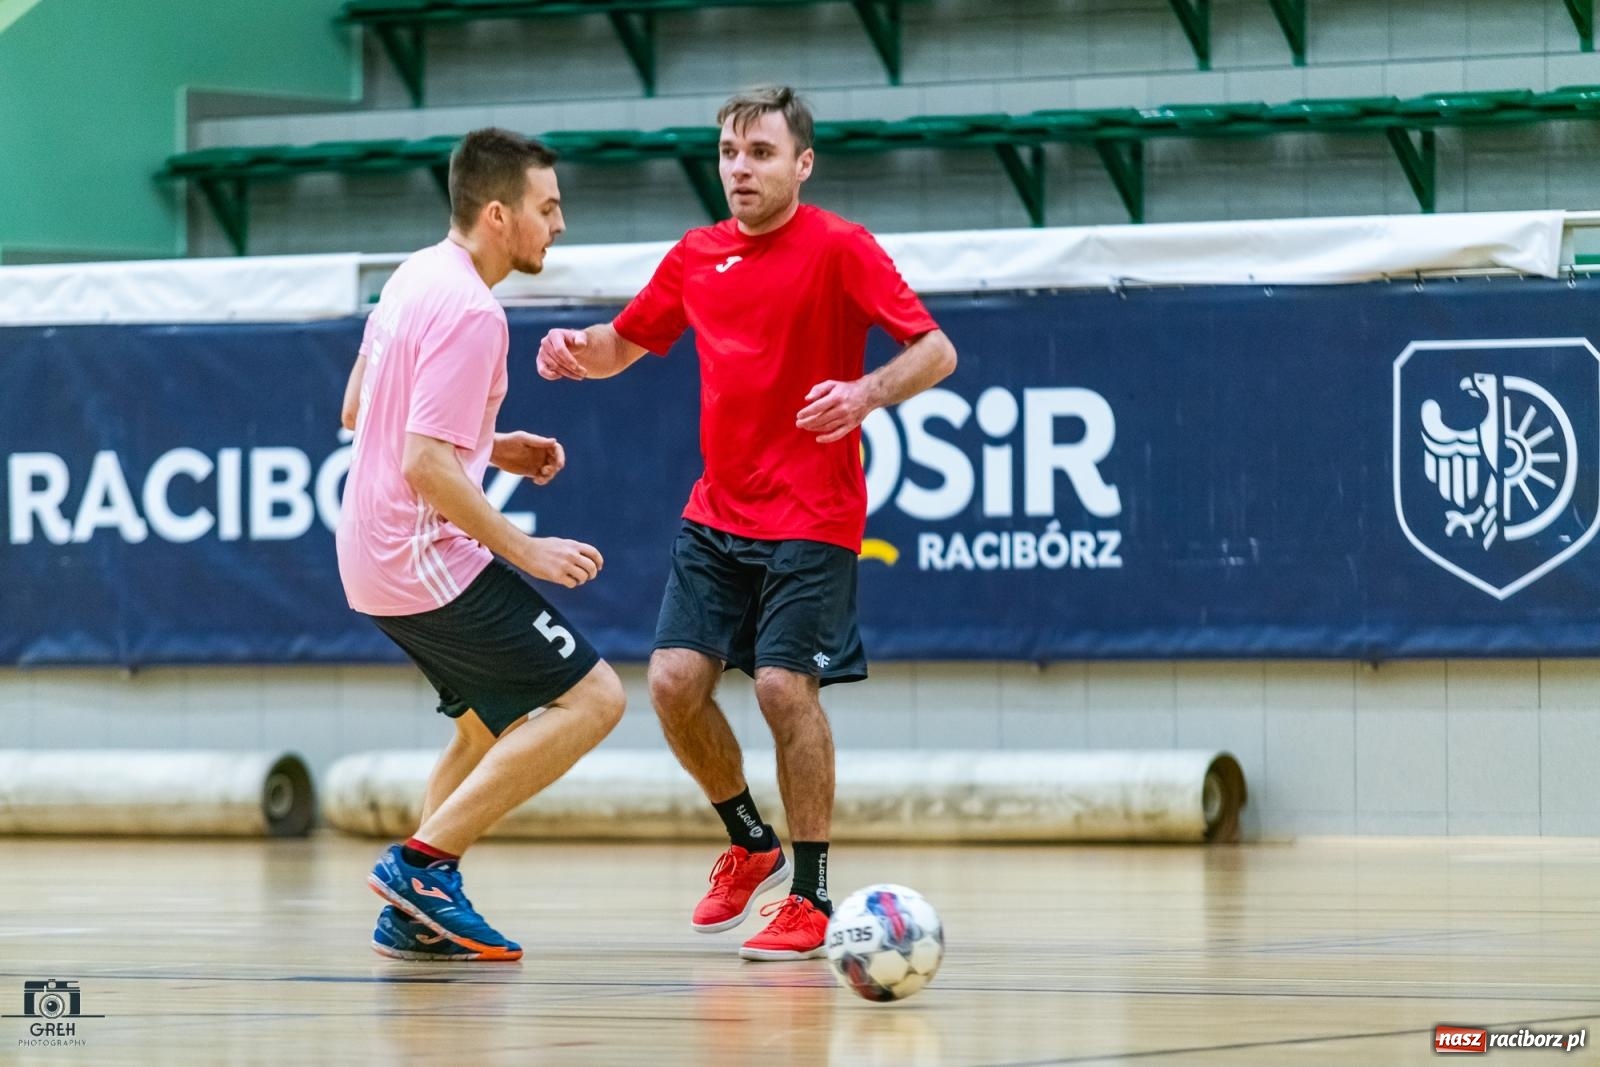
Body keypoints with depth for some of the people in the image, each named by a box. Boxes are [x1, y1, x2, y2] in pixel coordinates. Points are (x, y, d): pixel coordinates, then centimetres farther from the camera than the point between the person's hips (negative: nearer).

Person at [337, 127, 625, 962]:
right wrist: (527, 551, -19)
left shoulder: (414, 280, 10)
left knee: (493, 721, 24)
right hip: (429, 558, -10)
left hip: (375, 562, 10)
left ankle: (415, 914, 16)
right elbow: (426, 465, -26)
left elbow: (357, 409, 22)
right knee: (591, 697, -9)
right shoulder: (469, 312, -20)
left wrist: (492, 447, 18)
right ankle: (423, 862, -12)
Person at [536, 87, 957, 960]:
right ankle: (750, 844, 20)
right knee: (675, 681, -3)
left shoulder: (838, 248, -8)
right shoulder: (697, 257, 9)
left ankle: (811, 897, 0)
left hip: (809, 519, -6)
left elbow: (936, 350, -12)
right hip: (716, 516, 6)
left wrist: (867, 393, -31)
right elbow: (623, 345, 22)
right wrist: (577, 350, -2)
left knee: (783, 687, -12)